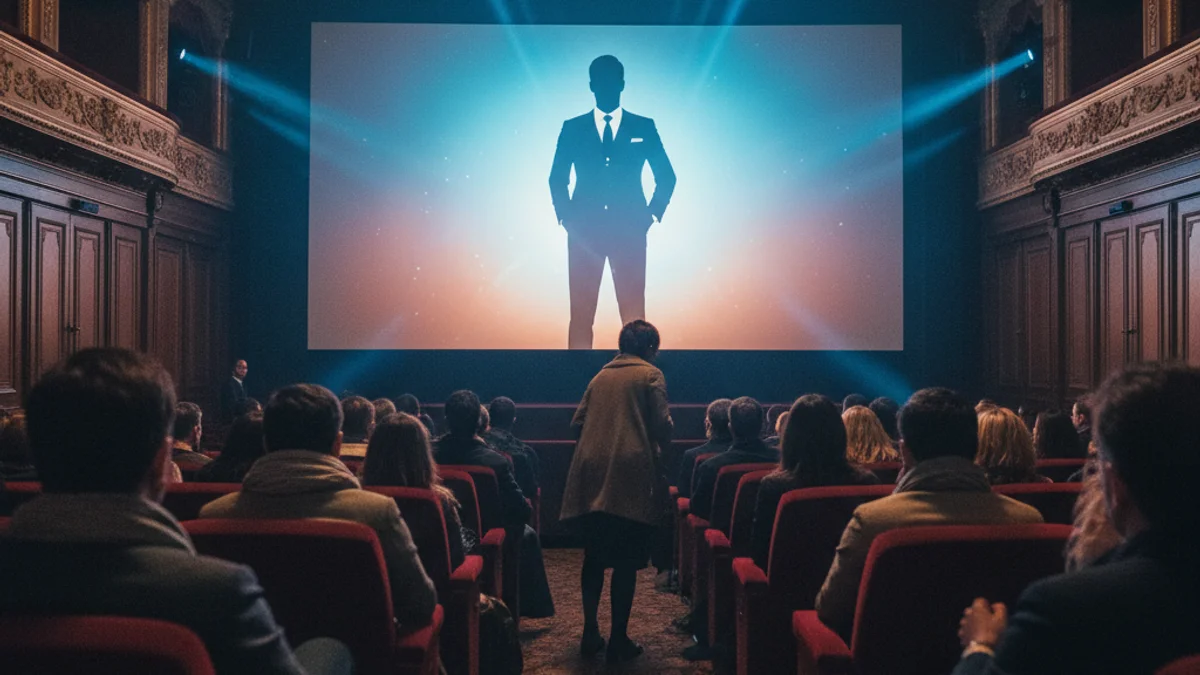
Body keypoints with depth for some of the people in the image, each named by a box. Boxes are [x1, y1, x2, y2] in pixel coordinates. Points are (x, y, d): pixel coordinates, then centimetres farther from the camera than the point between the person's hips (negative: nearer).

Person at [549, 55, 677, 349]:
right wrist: (565, 217, 2)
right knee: (581, 313, -1)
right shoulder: (572, 128, 8)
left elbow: (667, 176, 11)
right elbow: (557, 178, 12)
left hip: (630, 232, 0)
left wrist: (652, 214, 1)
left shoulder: (644, 127, 7)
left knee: (634, 314, -3)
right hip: (584, 231, 1)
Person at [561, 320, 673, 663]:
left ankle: (590, 635, 19)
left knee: (594, 557, 15)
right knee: (626, 562, 3)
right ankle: (619, 641, 7)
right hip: (630, 479, -5)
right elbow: (662, 425, -9)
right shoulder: (650, 375, 1)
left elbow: (577, 422, 13)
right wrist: (660, 444, 12)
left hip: (591, 478, 5)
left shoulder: (600, 376, 15)